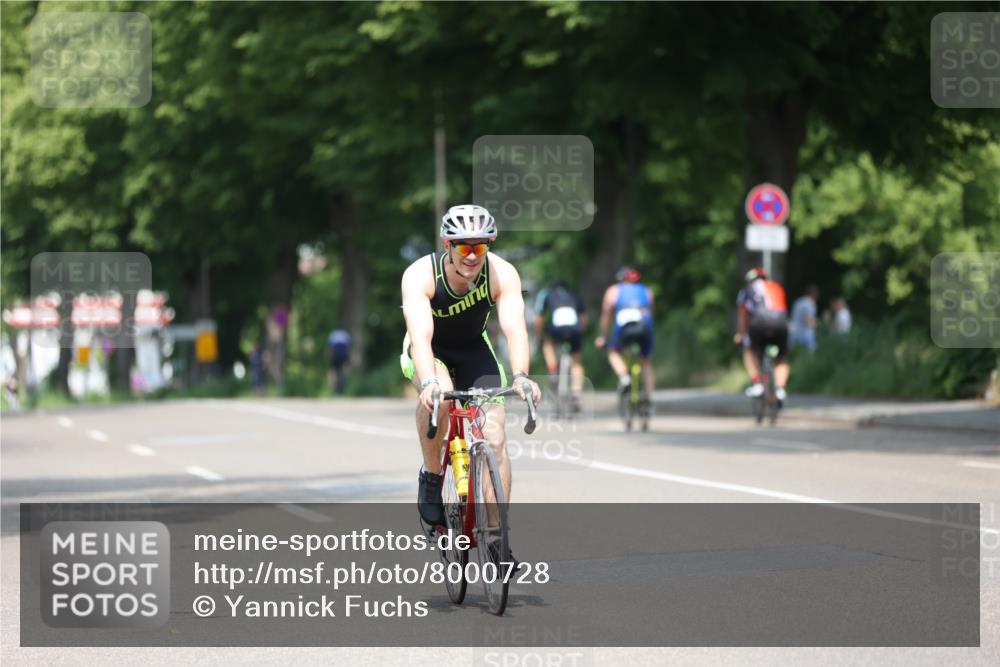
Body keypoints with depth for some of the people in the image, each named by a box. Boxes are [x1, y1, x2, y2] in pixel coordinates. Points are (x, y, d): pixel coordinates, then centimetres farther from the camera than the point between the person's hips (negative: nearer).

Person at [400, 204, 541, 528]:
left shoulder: (502, 274, -26)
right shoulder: (420, 275, -31)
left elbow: (514, 328, -38)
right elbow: (420, 335, -43)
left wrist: (521, 376, -56)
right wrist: (429, 382, -60)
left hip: (473, 351, 2)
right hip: (430, 352, -2)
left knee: (495, 440, -13)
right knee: (439, 395, -36)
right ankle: (431, 475, -13)